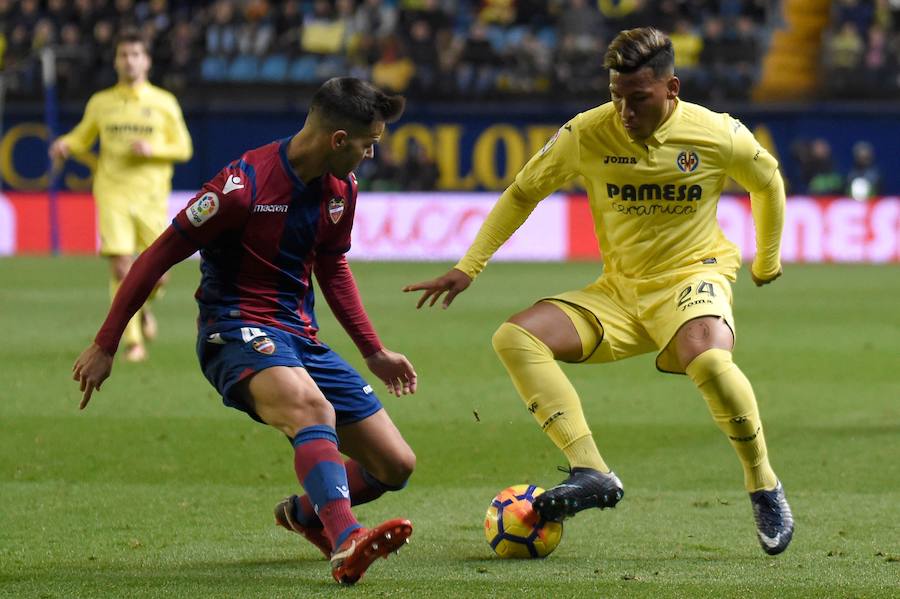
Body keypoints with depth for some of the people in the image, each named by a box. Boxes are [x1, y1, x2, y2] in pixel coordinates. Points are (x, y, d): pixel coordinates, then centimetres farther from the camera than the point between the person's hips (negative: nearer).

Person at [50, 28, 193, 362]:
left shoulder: (164, 103, 5)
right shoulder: (101, 103, 8)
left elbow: (183, 148, 6)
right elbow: (83, 137, 19)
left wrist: (152, 149, -13)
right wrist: (64, 145, -3)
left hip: (152, 197, 0)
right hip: (113, 195, 0)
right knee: (120, 268, -13)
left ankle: (144, 308, 34)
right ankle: (133, 341, -5)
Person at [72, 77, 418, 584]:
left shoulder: (341, 189, 6)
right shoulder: (245, 185, -17)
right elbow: (159, 257, -10)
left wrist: (375, 352, 24)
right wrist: (105, 347, -9)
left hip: (301, 337, 8)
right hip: (236, 330, -8)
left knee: (396, 466, 2)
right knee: (313, 406, -40)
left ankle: (305, 512, 30)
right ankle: (346, 545, -57)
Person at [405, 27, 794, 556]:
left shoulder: (720, 136, -11)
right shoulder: (587, 134, -8)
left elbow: (767, 181, 12)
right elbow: (523, 193, 7)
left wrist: (768, 262, 23)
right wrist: (468, 268, 3)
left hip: (693, 275, -4)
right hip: (618, 292, 4)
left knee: (708, 358, -38)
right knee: (515, 338, -18)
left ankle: (765, 487, -15)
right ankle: (591, 472, -25)